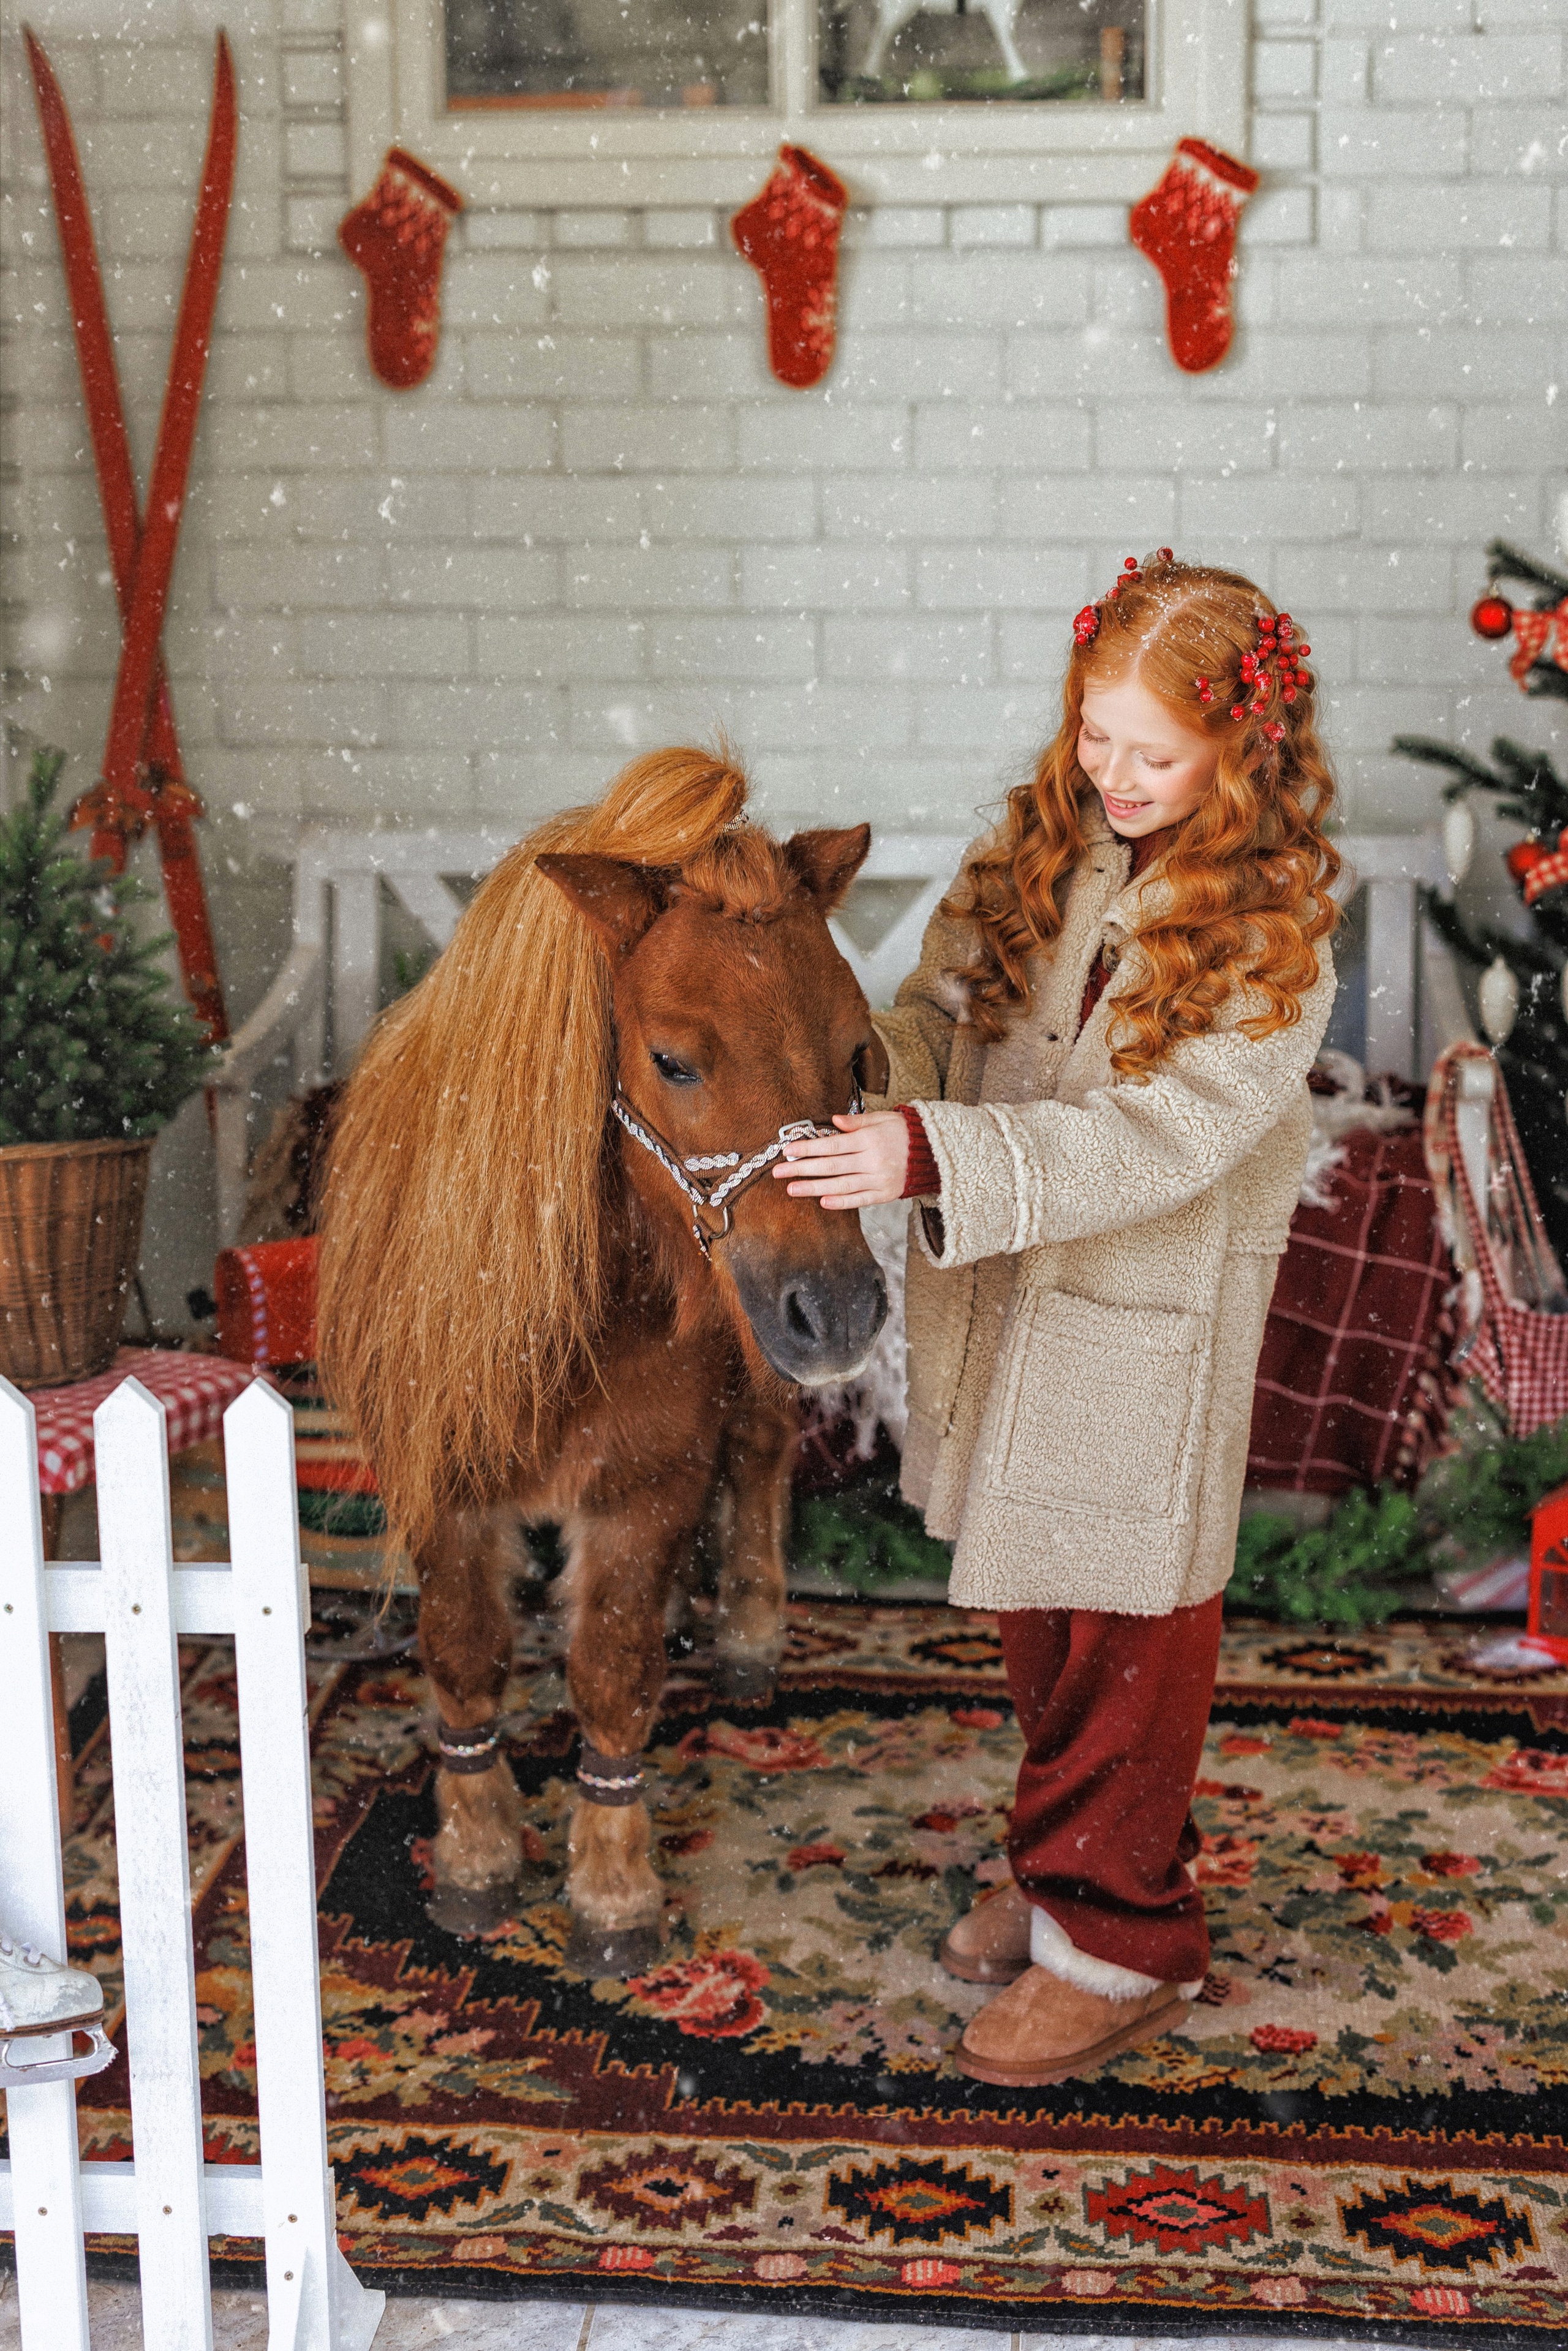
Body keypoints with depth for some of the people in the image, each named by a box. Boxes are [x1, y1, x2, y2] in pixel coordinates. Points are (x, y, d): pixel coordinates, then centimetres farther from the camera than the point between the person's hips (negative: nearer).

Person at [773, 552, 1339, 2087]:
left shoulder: (1276, 930, -18)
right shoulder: (1040, 841, 0)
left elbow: (1151, 1143, -26)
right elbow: (941, 1004, 1)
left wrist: (934, 1155, -36)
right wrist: (869, 1093, -21)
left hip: (1147, 1329, -6)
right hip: (997, 1302, 6)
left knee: (1121, 1628, 5)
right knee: (1033, 1606, 20)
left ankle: (1119, 1945, 20)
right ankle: (1066, 1863, 40)